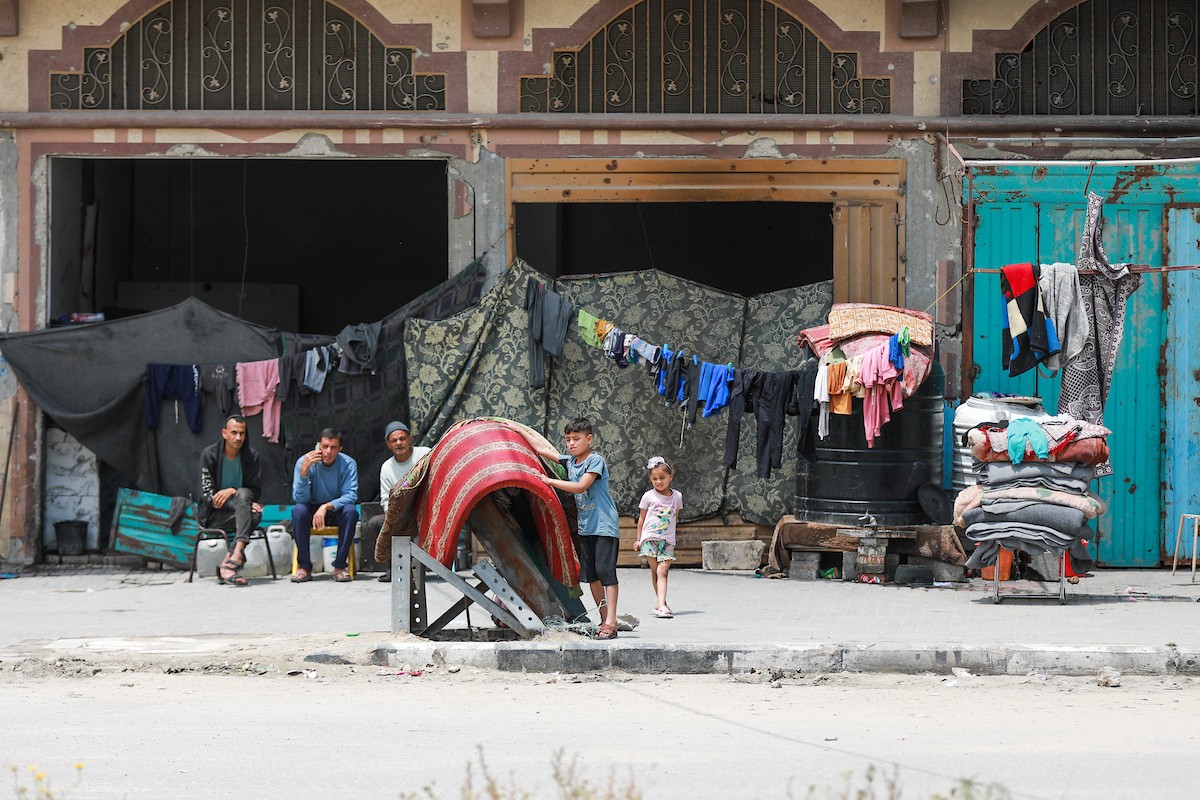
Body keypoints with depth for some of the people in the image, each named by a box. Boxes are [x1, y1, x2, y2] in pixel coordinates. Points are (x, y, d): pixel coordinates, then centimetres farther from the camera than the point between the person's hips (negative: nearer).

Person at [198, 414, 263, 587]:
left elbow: (256, 491, 0)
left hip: (235, 508, 3)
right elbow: (208, 495, -13)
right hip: (212, 515, -3)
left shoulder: (251, 456, 3)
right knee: (253, 515, -30)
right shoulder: (209, 454, -7)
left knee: (243, 494, -33)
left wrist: (233, 491, -22)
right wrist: (245, 505, -23)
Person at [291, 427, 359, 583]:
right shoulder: (304, 462, -14)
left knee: (351, 511, -32)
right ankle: (304, 567, -25)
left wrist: (327, 506, -37)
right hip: (312, 510, 0)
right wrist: (304, 471, -35)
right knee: (298, 510, -32)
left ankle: (340, 565, -23)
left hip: (336, 511, 0)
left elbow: (351, 496, -22)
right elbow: (299, 498, -20)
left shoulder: (348, 464, -13)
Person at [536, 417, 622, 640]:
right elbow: (551, 454, 25)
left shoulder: (595, 460, -11)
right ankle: (604, 620, 11)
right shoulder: (570, 461, 9)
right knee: (590, 575, 6)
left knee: (605, 570, -13)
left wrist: (549, 481, -17)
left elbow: (580, 487, -20)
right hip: (585, 527, 8)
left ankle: (611, 623, -17)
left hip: (605, 525, -8)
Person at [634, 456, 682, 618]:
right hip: (650, 538, 0)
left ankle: (661, 605, -21)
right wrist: (638, 539, 9)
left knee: (662, 571, -12)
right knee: (655, 571, -1)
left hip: (667, 540, 0)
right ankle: (662, 603, 8)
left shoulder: (677, 496, 7)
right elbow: (641, 519, 9)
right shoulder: (648, 496, 2)